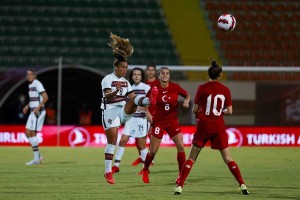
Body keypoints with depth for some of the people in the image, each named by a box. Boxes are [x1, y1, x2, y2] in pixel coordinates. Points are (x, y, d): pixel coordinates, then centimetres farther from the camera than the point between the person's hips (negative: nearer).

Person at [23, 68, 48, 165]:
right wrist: (27, 106, 15)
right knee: (28, 133, 5)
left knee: (32, 133, -10)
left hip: (38, 113, -9)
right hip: (33, 113, 9)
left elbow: (45, 97, -19)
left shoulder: (37, 84, -12)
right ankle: (38, 156, 9)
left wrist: (38, 108, -25)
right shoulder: (30, 85, 16)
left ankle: (36, 158, -7)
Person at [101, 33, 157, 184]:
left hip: (124, 110, 5)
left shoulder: (125, 81, 14)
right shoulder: (108, 79, -6)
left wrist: (143, 103, -5)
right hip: (110, 111, -5)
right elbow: (107, 96, -21)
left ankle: (150, 100, -59)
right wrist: (115, 91, -41)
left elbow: (132, 97, 13)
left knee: (134, 100, -25)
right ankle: (108, 172, -1)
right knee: (112, 142, -6)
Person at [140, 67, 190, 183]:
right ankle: (145, 170, 25)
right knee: (153, 151, -3)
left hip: (172, 121, 2)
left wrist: (186, 102, -10)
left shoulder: (175, 87, -4)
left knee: (181, 147, -10)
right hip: (158, 122, -2)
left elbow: (187, 95, 10)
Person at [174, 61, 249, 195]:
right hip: (219, 126, 2)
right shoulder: (225, 90, -1)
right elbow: (229, 111, 1)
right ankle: (242, 185, 3)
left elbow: (195, 110, -5)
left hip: (203, 125, -2)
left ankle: (179, 186, -1)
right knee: (227, 158, 9)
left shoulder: (202, 88, -8)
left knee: (191, 157, 6)